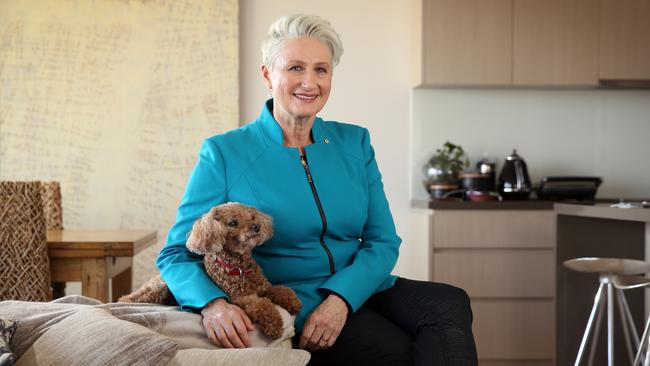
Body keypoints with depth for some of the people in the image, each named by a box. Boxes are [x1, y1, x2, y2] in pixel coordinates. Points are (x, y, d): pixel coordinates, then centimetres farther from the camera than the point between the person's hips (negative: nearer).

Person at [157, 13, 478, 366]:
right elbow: (177, 254, -3)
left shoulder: (355, 142, 10)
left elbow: (382, 241, 5)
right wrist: (213, 304, -25)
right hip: (288, 307, -5)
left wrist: (341, 297, -15)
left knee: (450, 304, -24)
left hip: (357, 292, 5)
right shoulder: (224, 153, -2)